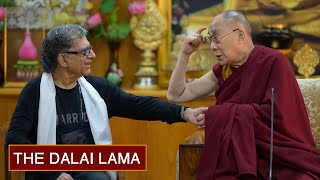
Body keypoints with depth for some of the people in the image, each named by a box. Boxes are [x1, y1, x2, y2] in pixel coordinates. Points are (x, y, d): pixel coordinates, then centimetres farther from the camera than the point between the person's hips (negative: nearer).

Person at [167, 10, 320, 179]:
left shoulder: (273, 62, -6)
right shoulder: (223, 71, 12)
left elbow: (276, 114, -16)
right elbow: (176, 95, 16)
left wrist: (217, 115, -13)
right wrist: (185, 53, 4)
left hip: (285, 158, -4)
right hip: (243, 158, 4)